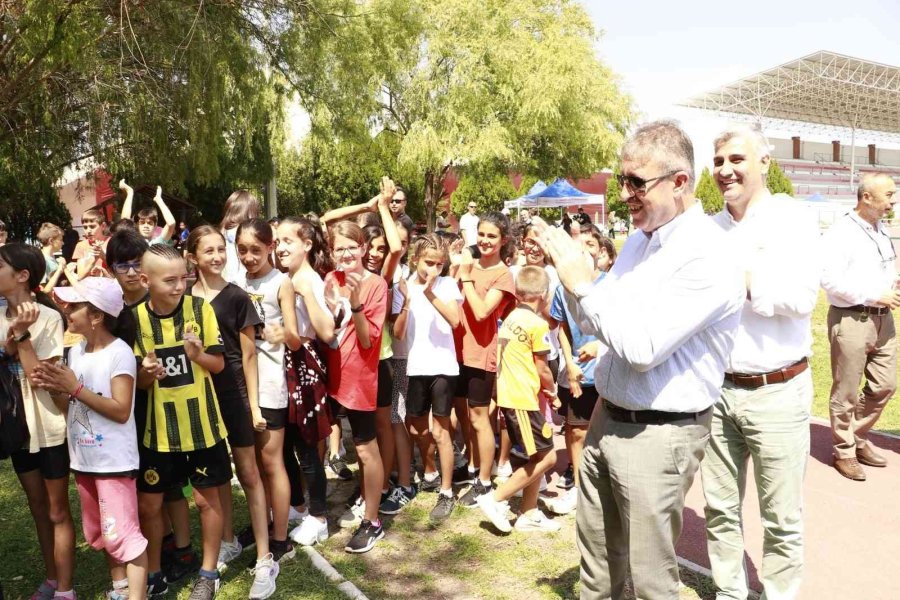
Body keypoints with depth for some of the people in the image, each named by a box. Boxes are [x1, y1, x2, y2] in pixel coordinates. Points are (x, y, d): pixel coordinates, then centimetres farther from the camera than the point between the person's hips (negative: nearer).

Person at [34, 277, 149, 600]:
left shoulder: (119, 353, -16)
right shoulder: (76, 351, 7)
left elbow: (121, 410, -21)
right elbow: (70, 407, 12)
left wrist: (75, 388, -22)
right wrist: (53, 389, -8)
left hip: (114, 460, -8)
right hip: (84, 458, 9)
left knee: (122, 533, -7)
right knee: (100, 532, 20)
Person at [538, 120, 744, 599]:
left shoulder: (707, 258, -20)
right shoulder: (639, 240, 7)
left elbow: (642, 347, -27)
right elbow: (596, 325, 12)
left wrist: (583, 284, -19)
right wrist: (573, 275, -6)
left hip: (658, 434, -8)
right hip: (608, 419, 8)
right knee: (595, 553, 21)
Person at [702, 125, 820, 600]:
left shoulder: (793, 221, -5)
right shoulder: (709, 230, 9)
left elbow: (802, 295, -20)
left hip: (777, 392, -4)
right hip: (715, 388, 4)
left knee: (781, 518, 9)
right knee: (720, 508, 14)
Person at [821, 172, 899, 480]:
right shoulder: (840, 233, -14)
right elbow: (830, 280, -21)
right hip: (850, 320, -8)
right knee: (846, 392, 4)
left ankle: (858, 439, 32)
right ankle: (844, 452, 19)